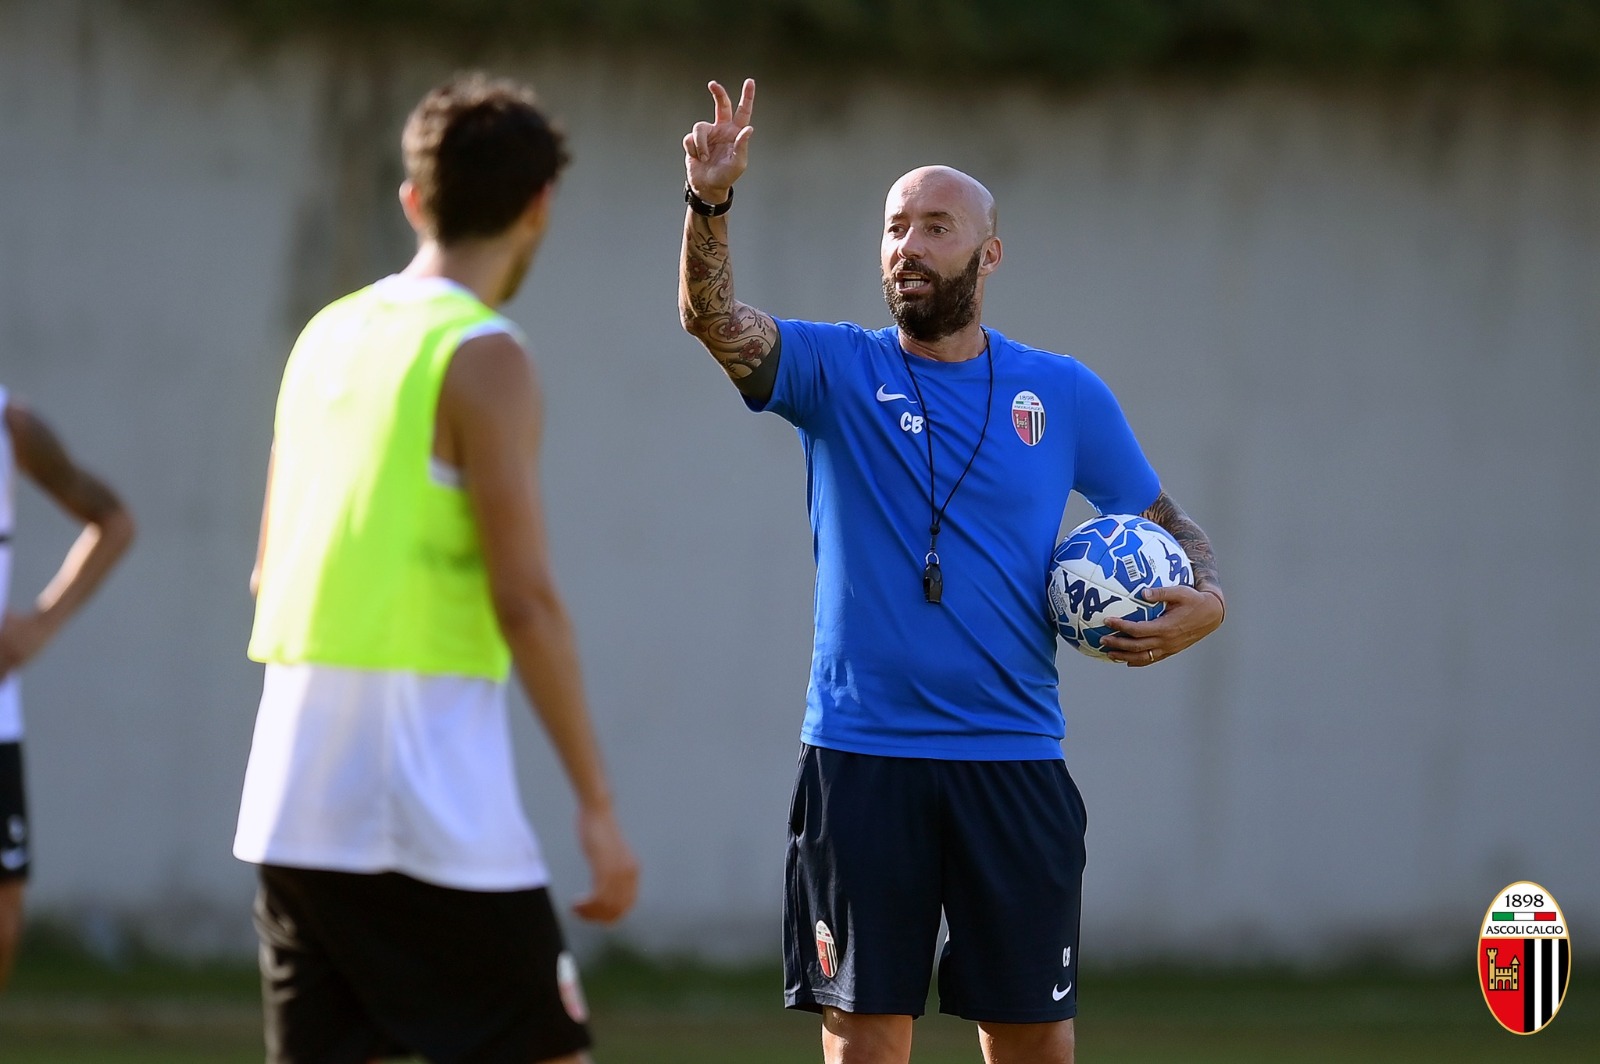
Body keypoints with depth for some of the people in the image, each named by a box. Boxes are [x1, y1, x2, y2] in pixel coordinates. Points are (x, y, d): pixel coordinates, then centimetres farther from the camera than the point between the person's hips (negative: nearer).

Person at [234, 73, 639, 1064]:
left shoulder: (327, 336, 13)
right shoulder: (484, 357, -9)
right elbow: (526, 599, -15)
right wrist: (598, 805, -12)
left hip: (295, 796, 7)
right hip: (433, 809, -7)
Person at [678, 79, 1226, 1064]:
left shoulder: (1065, 395, 8)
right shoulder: (836, 371, 4)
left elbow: (1164, 519, 18)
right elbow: (714, 318, -13)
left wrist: (1205, 599, -4)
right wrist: (710, 205, -31)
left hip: (1014, 761, 1)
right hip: (861, 756, -1)